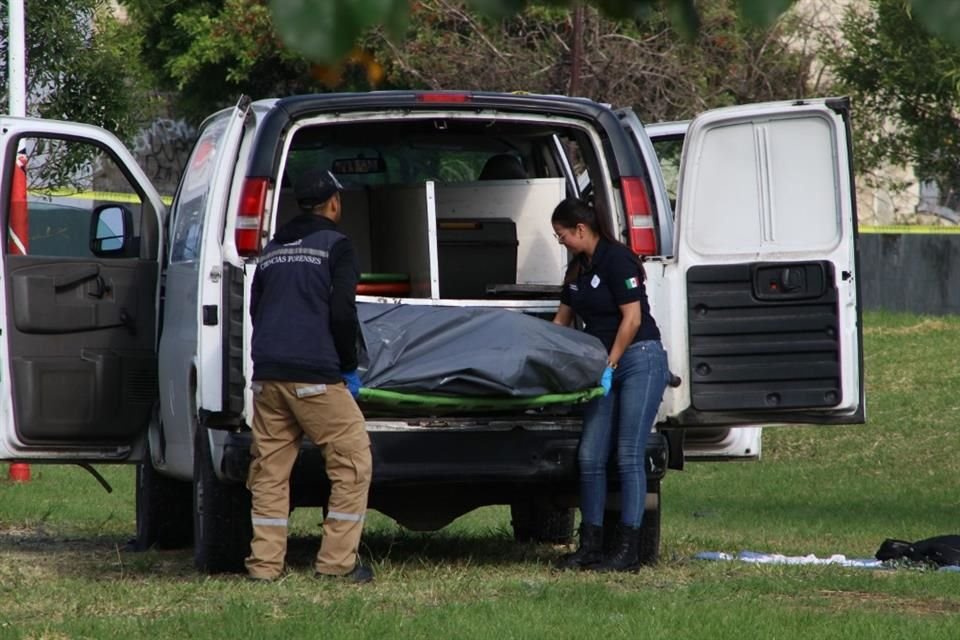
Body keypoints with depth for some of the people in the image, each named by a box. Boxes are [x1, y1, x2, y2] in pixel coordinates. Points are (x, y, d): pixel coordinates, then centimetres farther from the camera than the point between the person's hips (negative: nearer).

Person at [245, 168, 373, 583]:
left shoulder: (273, 250, 19)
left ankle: (265, 562, 5)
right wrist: (349, 368, 2)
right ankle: (337, 561, -5)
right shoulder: (335, 245, -2)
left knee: (270, 469, 9)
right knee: (352, 462, 0)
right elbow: (342, 313, -10)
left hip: (268, 376, 7)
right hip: (315, 377, -7)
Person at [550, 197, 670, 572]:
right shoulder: (577, 269, 15)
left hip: (639, 359, -8)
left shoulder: (617, 260, -12)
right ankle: (591, 546, 5)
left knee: (629, 457, -10)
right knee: (590, 457, 1)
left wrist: (609, 366, -15)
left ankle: (628, 551, -9)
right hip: (603, 365, 8)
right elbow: (563, 320, 25)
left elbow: (632, 318, -15)